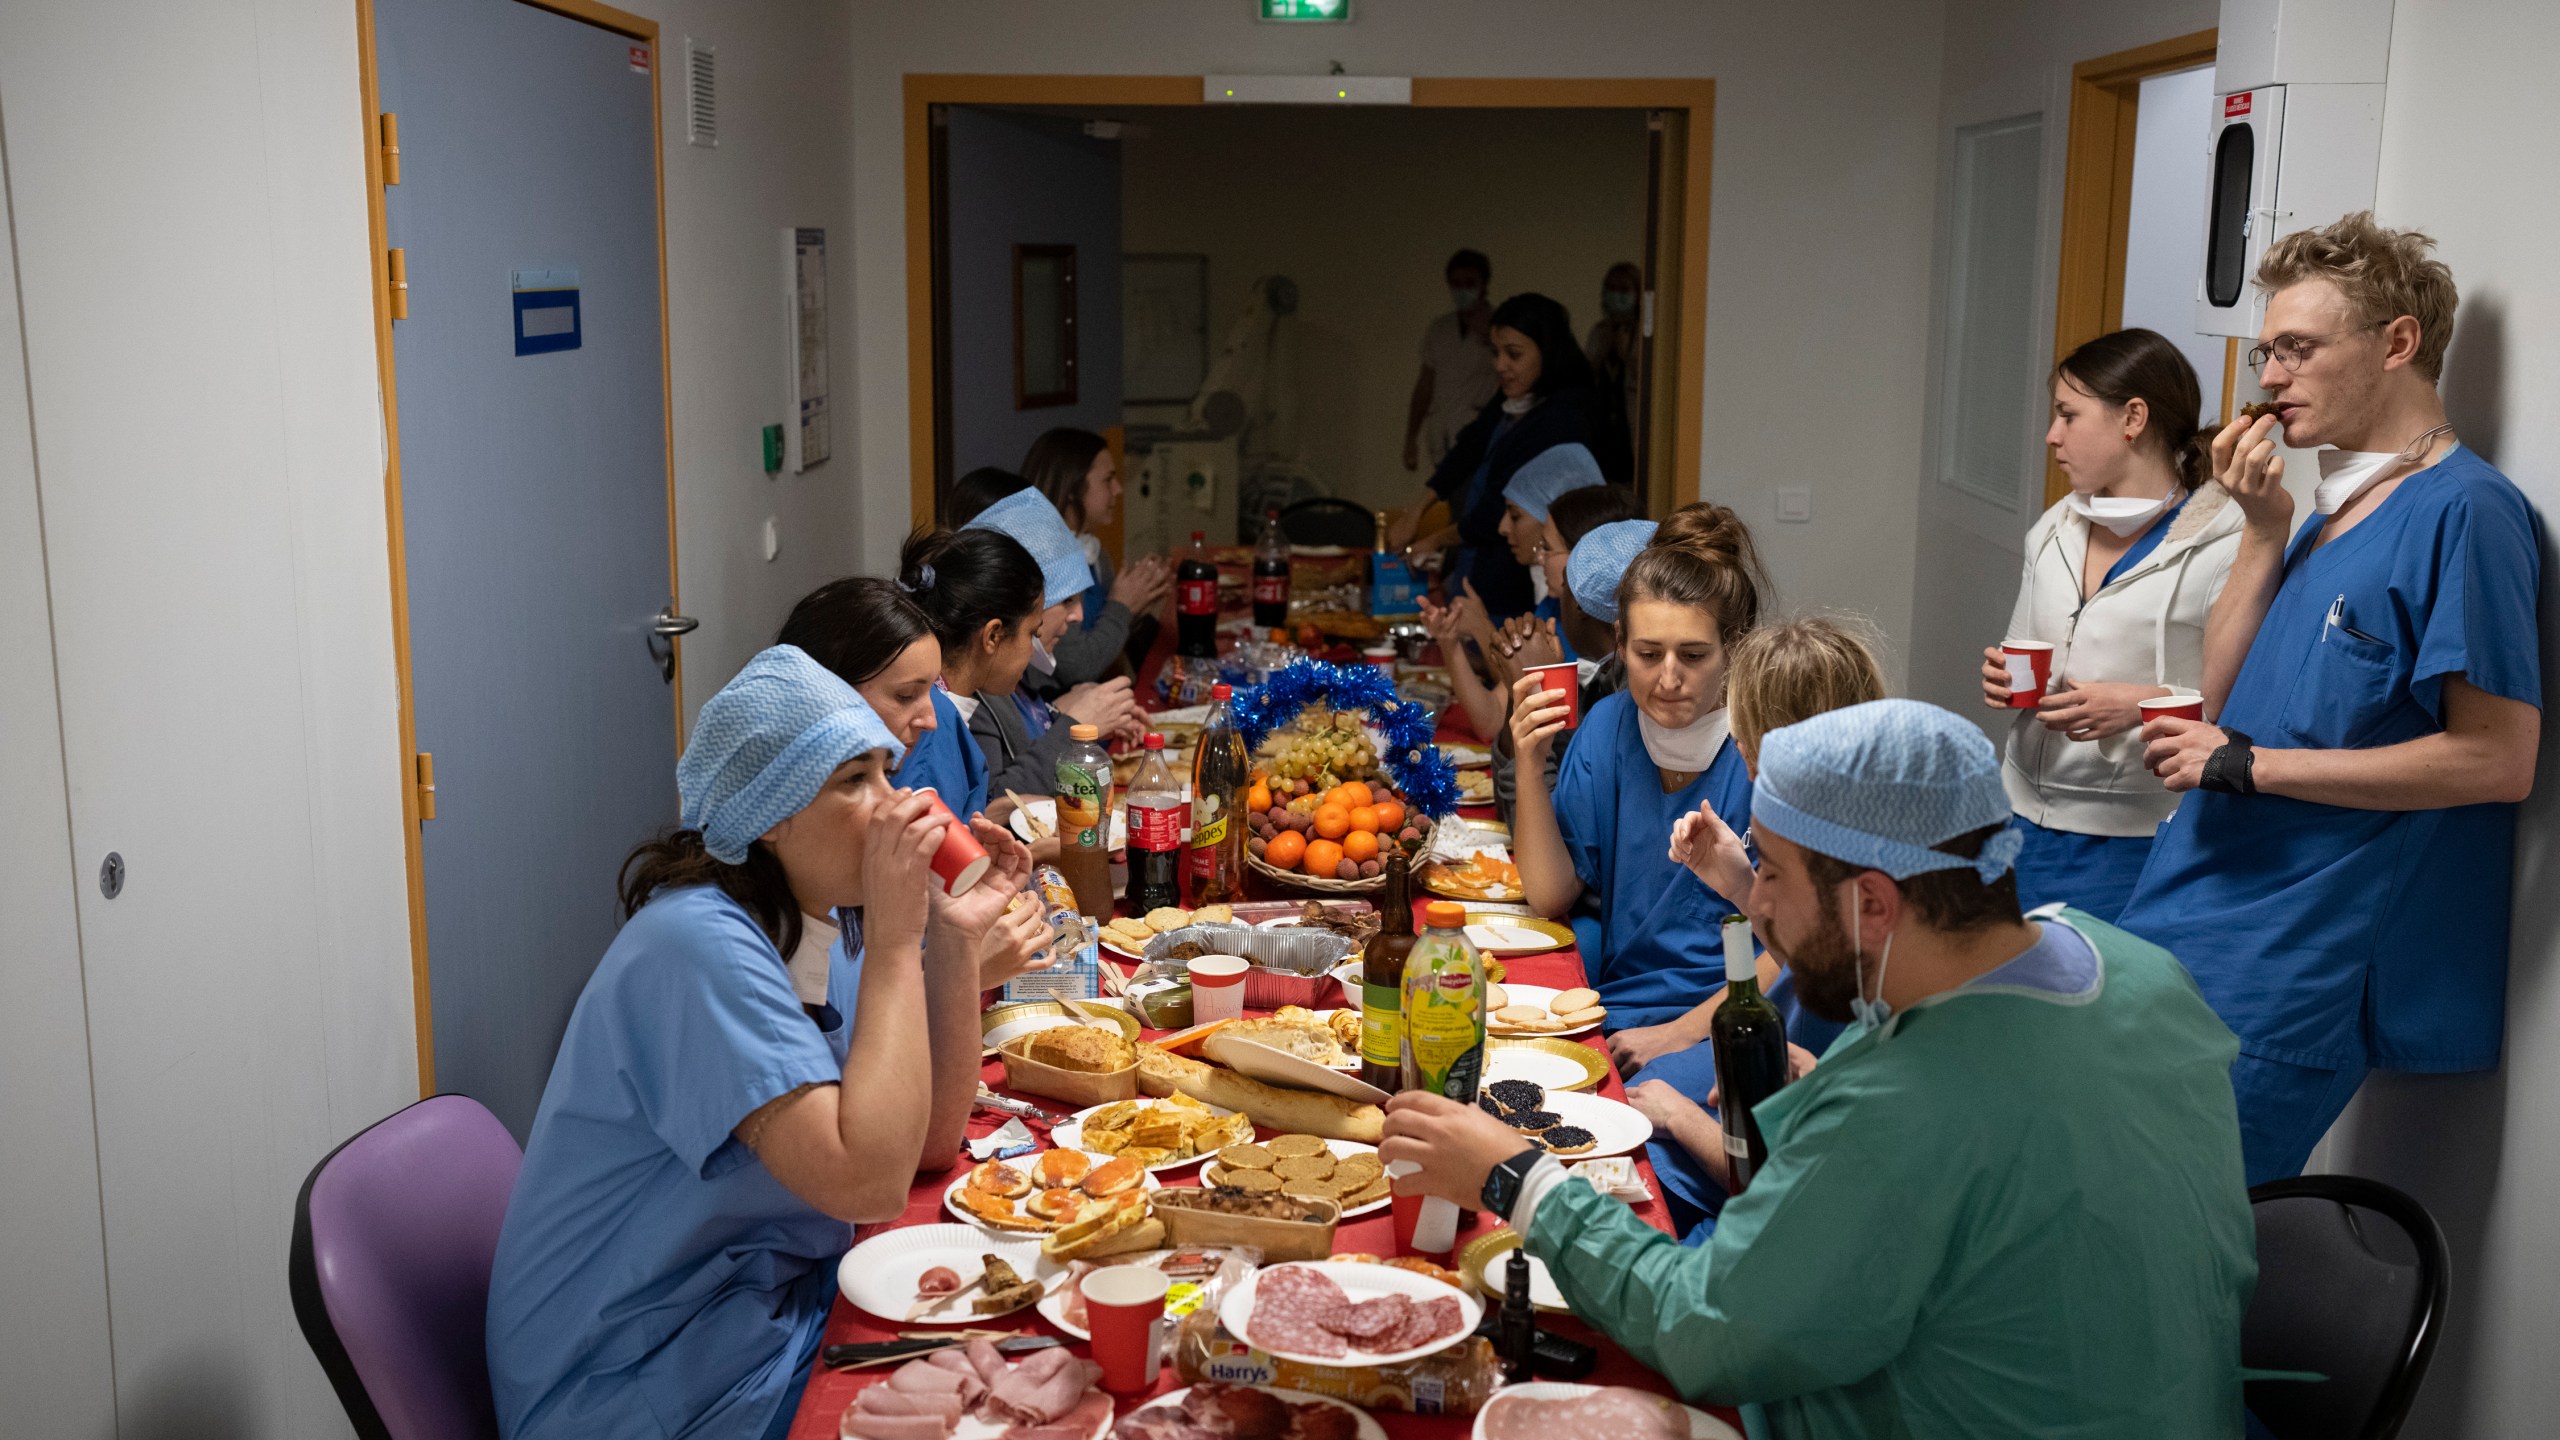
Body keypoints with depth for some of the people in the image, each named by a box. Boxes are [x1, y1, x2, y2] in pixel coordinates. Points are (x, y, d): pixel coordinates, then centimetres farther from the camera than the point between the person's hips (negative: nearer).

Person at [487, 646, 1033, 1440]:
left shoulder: (814, 928, 4)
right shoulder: (699, 948, -24)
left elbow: (931, 1140, 4)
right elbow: (869, 1180, -32)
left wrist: (956, 939, -6)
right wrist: (893, 943, -25)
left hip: (772, 1300, 8)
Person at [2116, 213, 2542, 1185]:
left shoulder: (2463, 510, -13)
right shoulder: (2334, 505, 15)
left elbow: (2497, 759, -19)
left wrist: (2250, 765, -15)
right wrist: (2263, 529, 1)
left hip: (2294, 965, -8)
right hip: (2192, 919, 8)